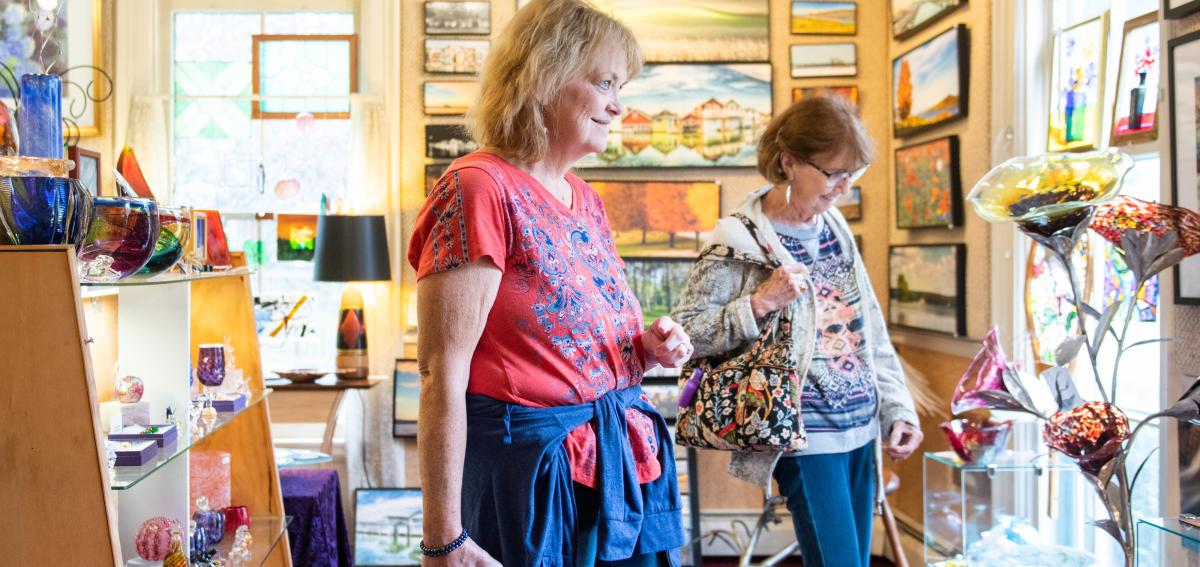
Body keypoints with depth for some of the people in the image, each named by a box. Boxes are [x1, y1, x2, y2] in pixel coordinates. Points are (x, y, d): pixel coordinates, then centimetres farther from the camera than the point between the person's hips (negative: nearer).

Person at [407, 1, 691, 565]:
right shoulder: (480, 187, -16)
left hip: (616, 462, 8)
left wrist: (646, 346, 0)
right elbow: (442, 374, -19)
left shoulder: (585, 199, 9)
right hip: (530, 469, -8)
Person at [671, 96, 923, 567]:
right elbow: (684, 332, -13)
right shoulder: (740, 242, -12)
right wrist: (760, 303, -23)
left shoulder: (834, 226, 9)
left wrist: (897, 408, 10)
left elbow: (872, 329, 15)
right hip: (806, 439, -7)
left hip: (861, 428, 7)